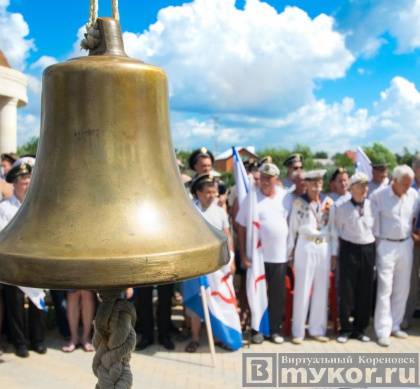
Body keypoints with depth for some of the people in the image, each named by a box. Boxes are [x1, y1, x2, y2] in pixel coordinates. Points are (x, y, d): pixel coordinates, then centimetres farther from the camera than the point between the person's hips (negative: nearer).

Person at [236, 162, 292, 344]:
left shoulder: (286, 196, 2)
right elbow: (241, 227, -5)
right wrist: (243, 255, -10)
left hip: (280, 255, 2)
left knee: (278, 295, 10)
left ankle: (275, 329, 25)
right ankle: (257, 329, 23)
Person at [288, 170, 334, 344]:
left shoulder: (328, 201, 5)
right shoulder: (298, 202, -4)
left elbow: (332, 226, 8)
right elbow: (293, 228, -1)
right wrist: (289, 252, -1)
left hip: (324, 248, 4)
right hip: (305, 248, -3)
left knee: (321, 290, 9)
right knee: (302, 290, 2)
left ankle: (318, 329, 22)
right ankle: (298, 331, 12)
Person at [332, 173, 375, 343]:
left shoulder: (371, 206, 1)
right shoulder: (341, 207, -4)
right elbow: (336, 232, 1)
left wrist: (377, 250, 6)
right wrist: (334, 253, 1)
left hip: (368, 250, 2)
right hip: (349, 249, -2)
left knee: (365, 291, 8)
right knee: (346, 290, 2)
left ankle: (360, 328, 23)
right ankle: (345, 329, 15)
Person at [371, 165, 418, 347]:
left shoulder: (413, 195, 1)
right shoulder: (378, 195, -12)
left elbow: (414, 217, 15)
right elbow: (373, 222, -7)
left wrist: (411, 235, 12)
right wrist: (376, 245, -5)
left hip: (406, 245, 5)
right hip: (386, 246, -5)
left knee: (402, 289, 11)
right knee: (385, 289, -3)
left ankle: (395, 326, 24)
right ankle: (383, 332, 4)